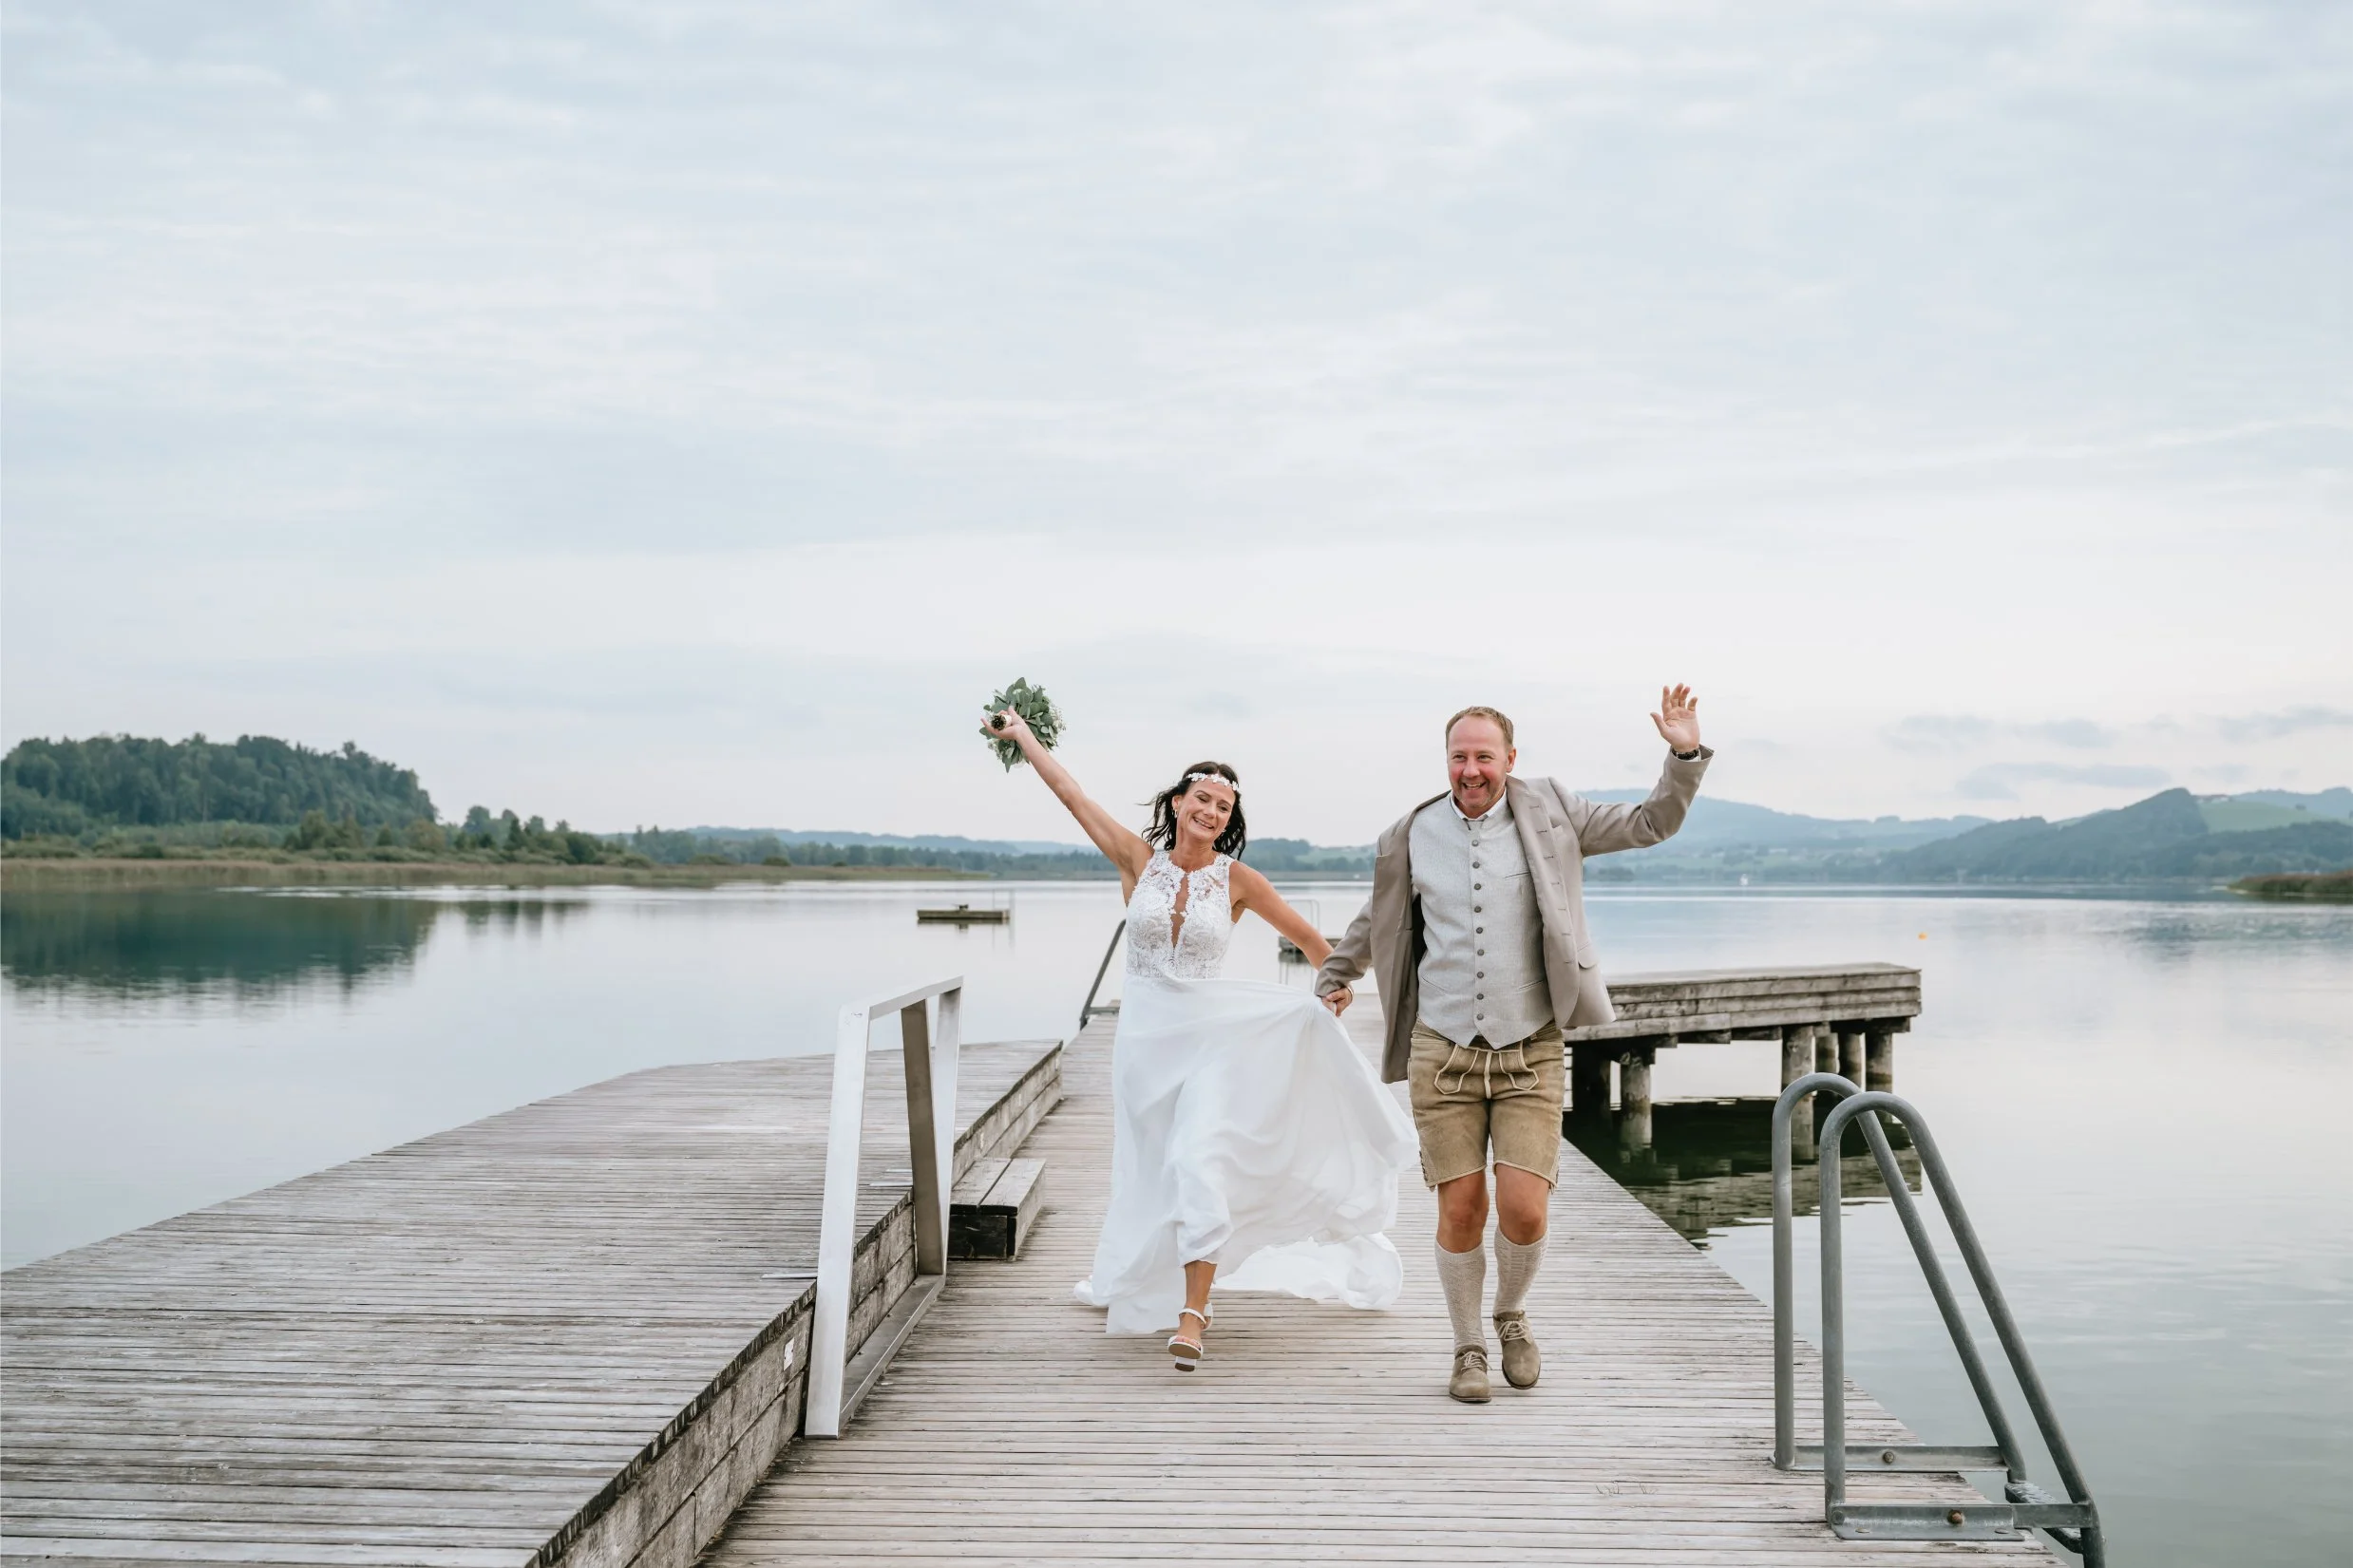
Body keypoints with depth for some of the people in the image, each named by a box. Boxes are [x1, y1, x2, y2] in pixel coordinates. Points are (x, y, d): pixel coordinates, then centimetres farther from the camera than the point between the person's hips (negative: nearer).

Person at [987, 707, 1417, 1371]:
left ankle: (1191, 1315, -12)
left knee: (1198, 1165, -17)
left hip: (1212, 1035, -2)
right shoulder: (1139, 858, -1)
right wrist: (1022, 734, 7)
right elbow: (1070, 791, 3)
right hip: (1145, 1033, 2)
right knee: (1149, 1168, 13)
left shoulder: (1237, 880, -3)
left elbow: (1307, 936, 8)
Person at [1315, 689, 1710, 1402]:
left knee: (1525, 1211, -9)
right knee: (1460, 1211, 1)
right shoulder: (1414, 835, 6)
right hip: (1443, 1051, 1)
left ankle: (1512, 1317, 22)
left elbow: (1649, 824, 5)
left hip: (1530, 1052, -1)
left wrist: (1684, 755, -9)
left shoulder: (1548, 813, 3)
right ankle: (1469, 1349, 21)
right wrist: (1334, 975, 32)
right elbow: (1377, 917, 24)